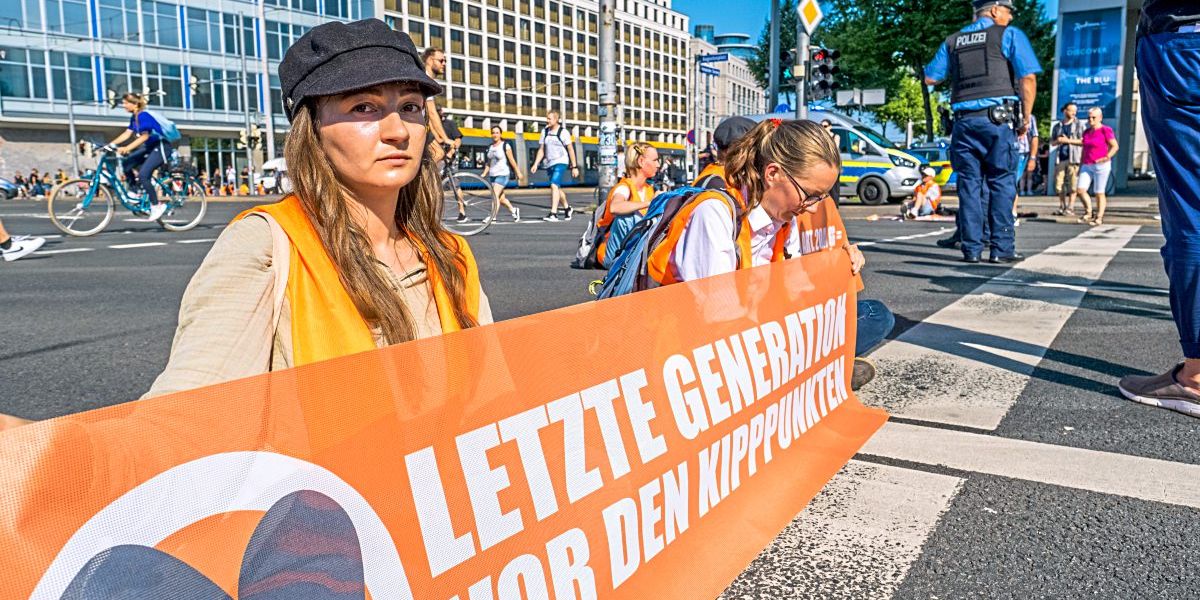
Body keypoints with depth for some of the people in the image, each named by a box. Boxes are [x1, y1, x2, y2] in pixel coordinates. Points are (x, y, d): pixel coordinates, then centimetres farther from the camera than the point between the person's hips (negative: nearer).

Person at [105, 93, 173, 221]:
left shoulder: (143, 116, -18)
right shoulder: (134, 118, 10)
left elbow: (144, 136, -28)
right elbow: (127, 133, 7)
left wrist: (127, 148, -37)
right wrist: (111, 144, -4)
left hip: (161, 146, -9)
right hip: (150, 147, 9)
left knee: (143, 175, -18)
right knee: (127, 164, -2)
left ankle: (156, 206, -9)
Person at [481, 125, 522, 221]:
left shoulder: (505, 146, -4)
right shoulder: (490, 147, 12)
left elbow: (512, 160, -2)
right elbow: (489, 163, 17)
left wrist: (518, 172, 2)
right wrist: (484, 174, 7)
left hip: (502, 175, -6)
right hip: (492, 175, 6)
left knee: (495, 196, -18)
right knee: (501, 198, 10)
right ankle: (513, 210, 29)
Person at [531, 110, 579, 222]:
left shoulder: (563, 132, -7)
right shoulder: (545, 131, 8)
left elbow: (571, 150, -5)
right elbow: (541, 150, 10)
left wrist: (574, 167, -7)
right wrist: (535, 164, 0)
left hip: (560, 162, -7)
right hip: (549, 163, 7)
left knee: (554, 186, -21)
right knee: (557, 188, 16)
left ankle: (553, 214, -25)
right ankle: (567, 208, 36)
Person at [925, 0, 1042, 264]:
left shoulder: (952, 41, 15)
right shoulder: (1009, 35, 4)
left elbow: (930, 78, 16)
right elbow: (1028, 77, -5)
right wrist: (1026, 117, 2)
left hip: (964, 120, 4)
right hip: (998, 118, -3)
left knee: (969, 184, 5)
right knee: (1001, 183, 0)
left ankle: (972, 248, 3)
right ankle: (1001, 248, -2)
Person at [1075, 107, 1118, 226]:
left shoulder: (1105, 130, -6)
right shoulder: (1086, 132, 14)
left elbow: (1115, 146, -8)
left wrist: (1107, 157, -19)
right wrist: (1080, 165, 16)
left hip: (1101, 166, -6)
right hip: (1087, 166, 6)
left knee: (1099, 192, -1)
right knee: (1080, 190, -5)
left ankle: (1099, 218, 6)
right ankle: (1088, 212, 11)